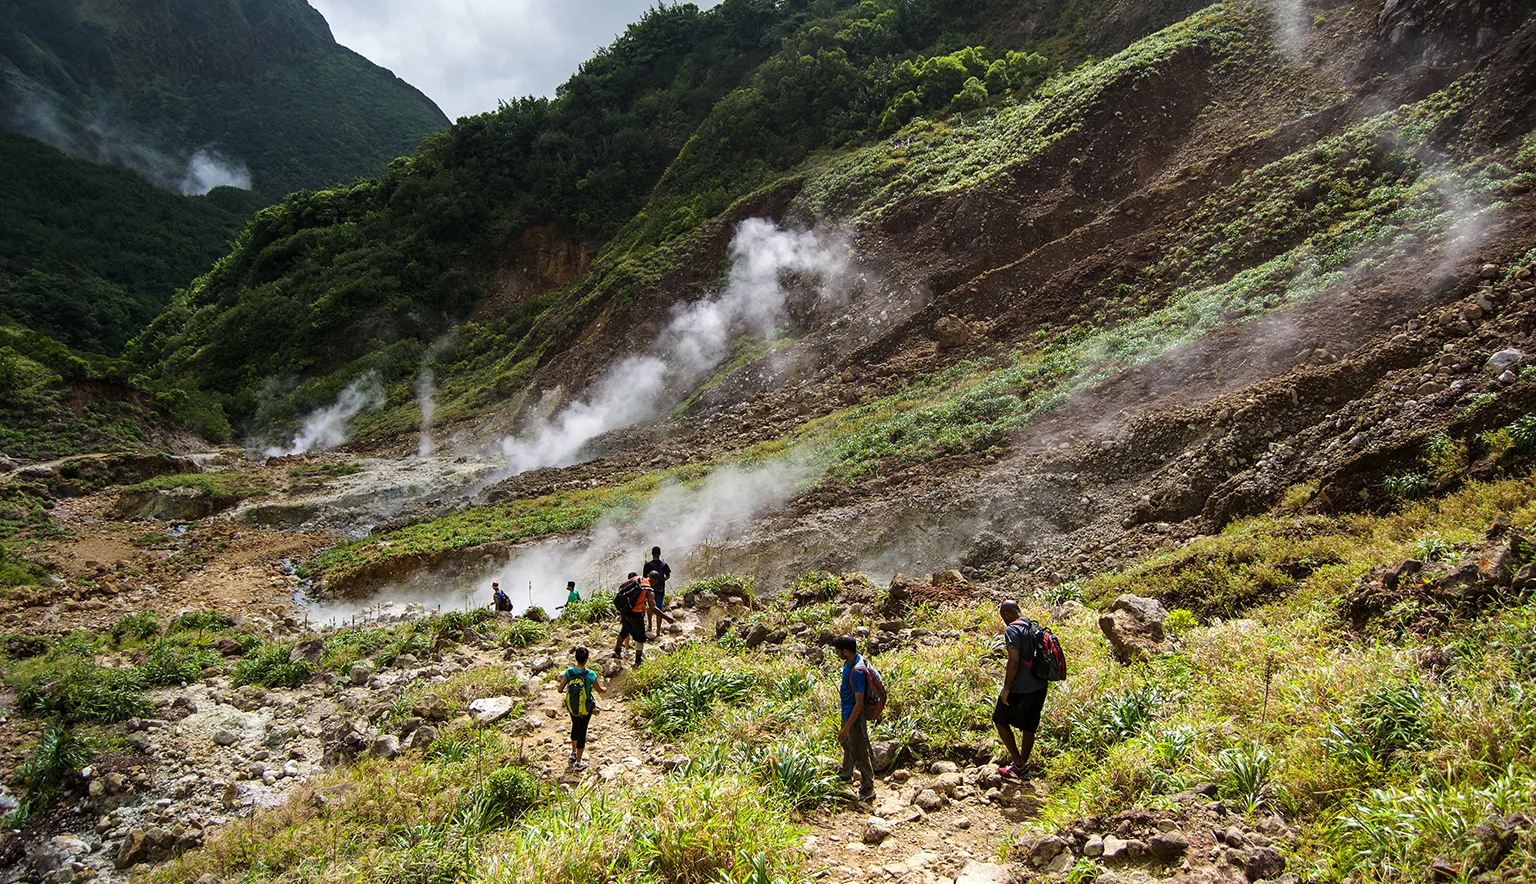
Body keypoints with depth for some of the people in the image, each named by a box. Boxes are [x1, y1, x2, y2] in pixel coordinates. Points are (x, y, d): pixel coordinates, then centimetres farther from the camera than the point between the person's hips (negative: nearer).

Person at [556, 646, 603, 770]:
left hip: (572, 707, 3)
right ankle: (578, 763, 24)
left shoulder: (568, 672, -17)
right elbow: (599, 690, -11)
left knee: (575, 726, 30)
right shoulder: (590, 675, -24)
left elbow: (560, 689, -13)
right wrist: (604, 690, 12)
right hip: (586, 708, -3)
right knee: (582, 731, 13)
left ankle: (573, 753, 48)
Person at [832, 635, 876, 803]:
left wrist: (847, 727, -25)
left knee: (860, 754, 6)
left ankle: (867, 791, 22)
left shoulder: (857, 672, -33)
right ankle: (846, 775, 52)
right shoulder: (850, 661, -3)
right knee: (847, 745, 30)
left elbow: (859, 704, -29)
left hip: (855, 718, -10)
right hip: (847, 713, 10)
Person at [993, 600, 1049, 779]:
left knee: (1000, 720, 11)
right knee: (1029, 727, 17)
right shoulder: (1034, 627, 9)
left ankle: (1018, 763, 10)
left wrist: (1006, 688, -15)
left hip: (1020, 688, -8)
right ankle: (1023, 766, 26)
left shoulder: (1012, 630, -16)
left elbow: (1014, 661, -23)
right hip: (1040, 687, 8)